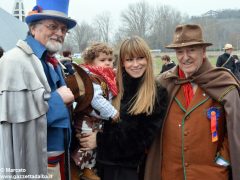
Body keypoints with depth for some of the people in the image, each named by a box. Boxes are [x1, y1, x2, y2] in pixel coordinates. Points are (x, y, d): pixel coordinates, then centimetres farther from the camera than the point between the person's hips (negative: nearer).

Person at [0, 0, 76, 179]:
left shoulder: (52, 63, 11)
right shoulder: (16, 61, -16)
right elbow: (15, 114, -27)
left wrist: (66, 97, 3)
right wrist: (58, 99, -19)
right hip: (33, 161, -8)